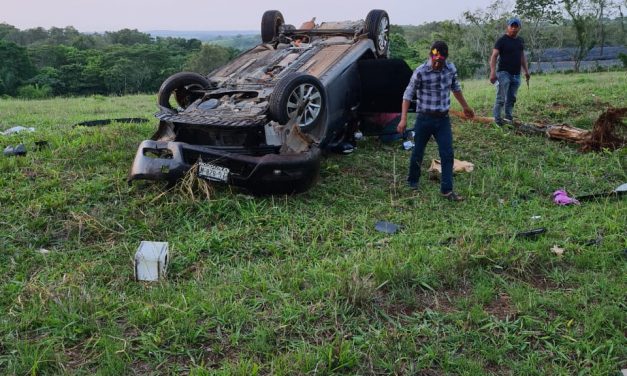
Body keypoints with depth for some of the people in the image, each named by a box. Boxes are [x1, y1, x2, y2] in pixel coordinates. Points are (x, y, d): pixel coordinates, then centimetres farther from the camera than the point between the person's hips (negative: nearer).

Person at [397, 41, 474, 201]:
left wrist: (465, 107, 27)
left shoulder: (451, 69, -1)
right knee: (418, 152, 11)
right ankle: (412, 181, 34)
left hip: (443, 119, 3)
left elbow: (456, 88, 17)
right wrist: (403, 119, -15)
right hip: (424, 119, -3)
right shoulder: (420, 72, -15)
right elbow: (408, 95, -10)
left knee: (447, 154, -3)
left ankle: (447, 190, 2)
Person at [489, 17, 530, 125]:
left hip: (516, 74, 6)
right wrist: (493, 72, -22)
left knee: (511, 98, 9)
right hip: (504, 73, -6)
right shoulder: (502, 40, -5)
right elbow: (494, 56, -12)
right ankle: (497, 118, -4)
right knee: (501, 98, -10)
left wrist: (526, 71, 19)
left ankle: (509, 118, 16)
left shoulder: (520, 41, 15)